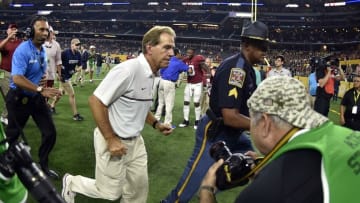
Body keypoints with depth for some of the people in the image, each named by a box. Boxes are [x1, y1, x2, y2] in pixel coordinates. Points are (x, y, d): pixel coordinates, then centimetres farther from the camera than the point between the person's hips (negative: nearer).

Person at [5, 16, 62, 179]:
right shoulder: (23, 50, -21)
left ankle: (43, 166, 23)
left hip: (37, 98, 7)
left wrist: (44, 78, 6)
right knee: (12, 134, 11)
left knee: (50, 133, 4)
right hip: (19, 99, -7)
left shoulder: (43, 50, 4)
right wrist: (41, 90, -41)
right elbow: (17, 78, -34)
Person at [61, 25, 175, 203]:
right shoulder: (128, 69, -25)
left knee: (139, 187, 17)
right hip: (114, 141, -8)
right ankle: (71, 183, 31)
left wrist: (156, 124, 5)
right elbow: (96, 101, -25)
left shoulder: (150, 75, 3)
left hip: (134, 141, 8)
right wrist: (111, 139, -22)